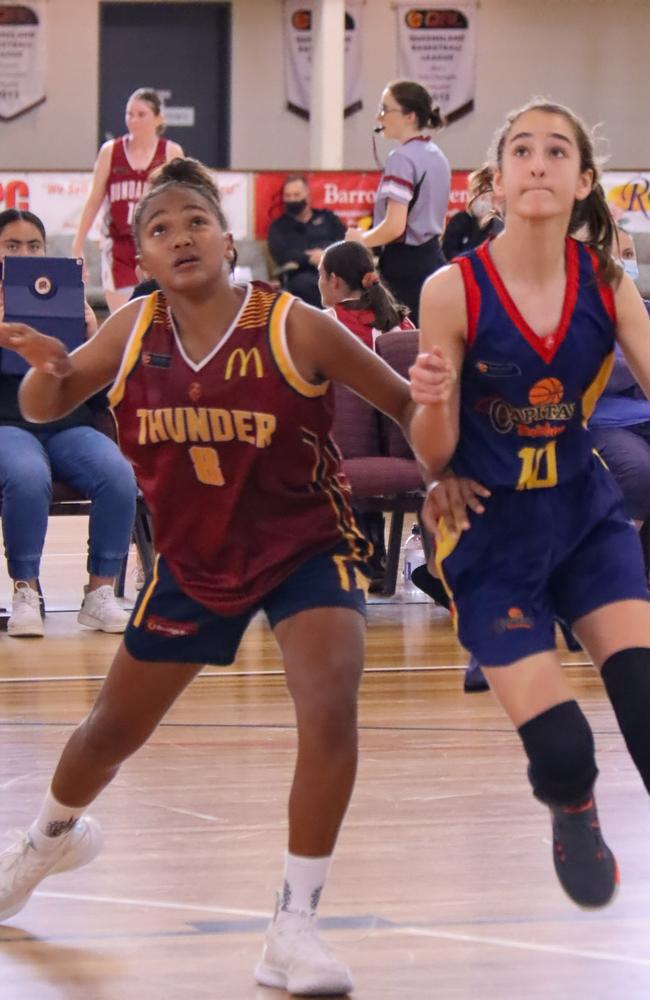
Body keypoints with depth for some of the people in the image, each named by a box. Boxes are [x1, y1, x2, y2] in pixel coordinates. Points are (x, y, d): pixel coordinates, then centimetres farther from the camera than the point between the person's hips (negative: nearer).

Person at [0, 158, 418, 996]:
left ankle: (294, 927, -15)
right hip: (192, 560, 4)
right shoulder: (133, 331, -10)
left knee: (330, 715, -27)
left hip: (306, 549, -3)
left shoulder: (295, 329, -20)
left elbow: (406, 402, -9)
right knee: (113, 730, 18)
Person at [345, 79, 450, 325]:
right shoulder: (437, 155, 13)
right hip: (433, 258, 9)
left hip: (405, 267, -9)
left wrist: (361, 239, -4)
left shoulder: (402, 159, -15)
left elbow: (394, 226, -22)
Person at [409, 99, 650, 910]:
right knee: (560, 749, -8)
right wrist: (431, 399, -33)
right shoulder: (454, 290, -16)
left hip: (584, 513, 3)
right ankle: (572, 816, 29)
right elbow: (433, 456, -12)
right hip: (493, 533, -3)